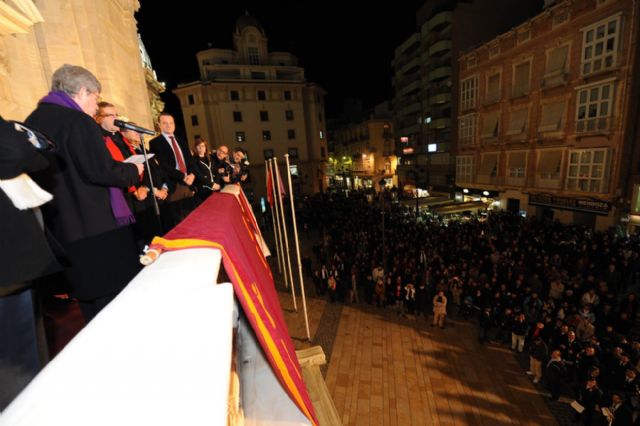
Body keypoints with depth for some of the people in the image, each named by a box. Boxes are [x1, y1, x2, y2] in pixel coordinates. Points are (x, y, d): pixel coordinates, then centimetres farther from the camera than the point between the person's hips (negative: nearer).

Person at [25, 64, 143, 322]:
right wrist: (134, 171, -3)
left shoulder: (32, 121, 11)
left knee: (88, 296, 20)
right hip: (98, 227, -8)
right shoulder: (77, 121, -14)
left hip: (58, 229, 9)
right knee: (116, 300, 4)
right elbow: (102, 171, -20)